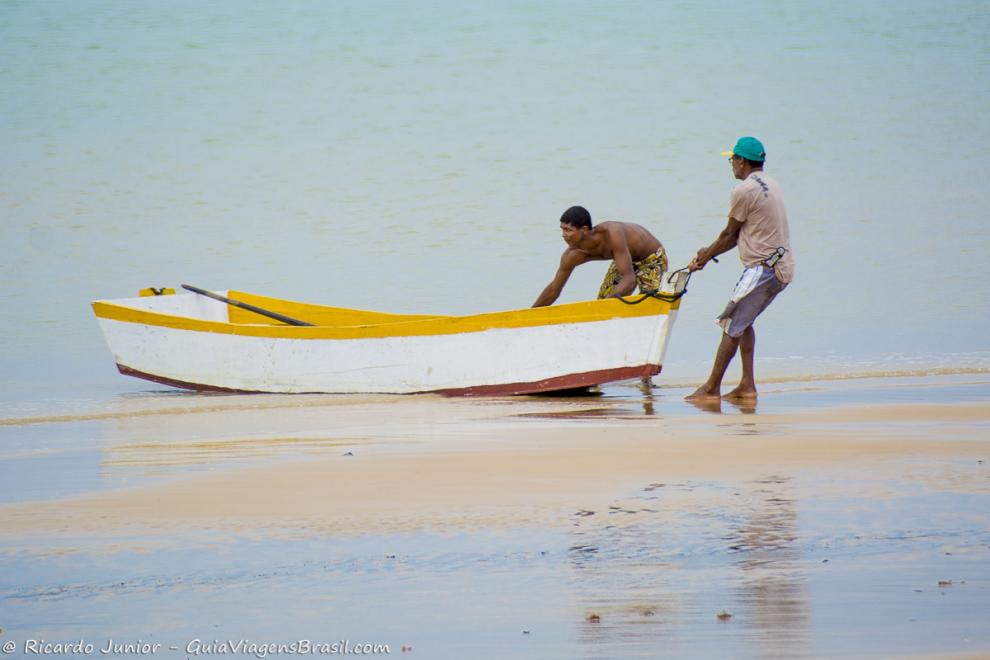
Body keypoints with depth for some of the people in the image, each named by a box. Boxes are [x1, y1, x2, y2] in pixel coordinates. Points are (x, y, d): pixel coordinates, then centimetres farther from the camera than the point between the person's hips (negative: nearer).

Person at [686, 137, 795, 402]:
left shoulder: (744, 190, -13)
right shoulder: (769, 185, 17)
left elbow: (730, 233, -5)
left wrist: (706, 256, 9)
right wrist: (709, 252, 24)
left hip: (763, 268, -10)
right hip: (783, 268, 10)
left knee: (732, 325, -4)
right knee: (743, 321, 19)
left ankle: (712, 388, -1)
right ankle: (747, 385, 15)